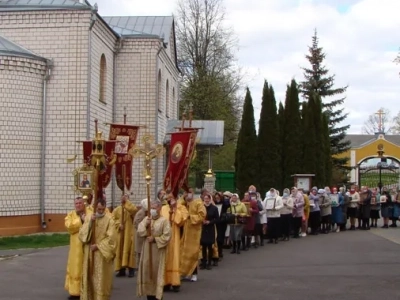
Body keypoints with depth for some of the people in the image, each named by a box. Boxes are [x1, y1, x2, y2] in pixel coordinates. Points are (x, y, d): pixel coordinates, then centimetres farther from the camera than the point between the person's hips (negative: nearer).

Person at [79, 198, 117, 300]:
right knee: (89, 277, 7)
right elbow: (82, 234, -4)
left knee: (101, 279, 0)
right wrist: (90, 222, -17)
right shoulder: (88, 217, 4)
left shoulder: (109, 219, -6)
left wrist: (98, 246, -13)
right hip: (89, 253, 3)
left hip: (102, 254, -3)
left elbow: (111, 238, -11)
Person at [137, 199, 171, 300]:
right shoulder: (146, 219, 6)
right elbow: (139, 231, -1)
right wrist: (145, 225, -16)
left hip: (158, 250, -4)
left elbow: (167, 236, -12)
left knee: (157, 272, -1)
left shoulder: (164, 220, -8)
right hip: (147, 249, 5)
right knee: (147, 271, 7)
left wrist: (155, 239, -17)